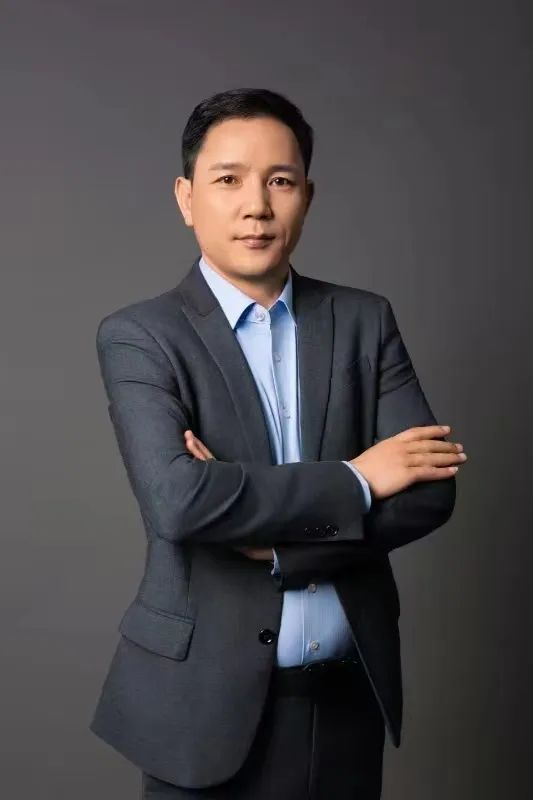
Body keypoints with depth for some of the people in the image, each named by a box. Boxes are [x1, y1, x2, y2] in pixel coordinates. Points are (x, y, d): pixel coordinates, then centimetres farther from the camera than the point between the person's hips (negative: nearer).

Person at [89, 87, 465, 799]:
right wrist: (355, 479, -15)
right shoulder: (138, 335, -7)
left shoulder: (365, 321, 3)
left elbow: (430, 489, -6)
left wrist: (268, 539, -16)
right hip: (209, 700, -3)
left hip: (351, 692, 3)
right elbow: (176, 500, -22)